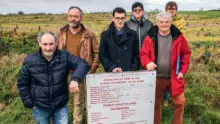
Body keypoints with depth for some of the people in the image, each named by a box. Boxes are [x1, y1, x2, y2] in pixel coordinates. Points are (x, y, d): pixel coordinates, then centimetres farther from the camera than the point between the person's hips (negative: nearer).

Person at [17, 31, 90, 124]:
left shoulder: (64, 56, -11)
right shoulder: (30, 61, -10)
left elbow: (82, 64, -18)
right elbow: (22, 84, 0)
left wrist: (75, 79, -37)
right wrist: (29, 103, -1)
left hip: (61, 106, 0)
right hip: (39, 108, 1)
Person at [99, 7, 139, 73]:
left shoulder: (133, 34, 8)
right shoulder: (105, 35, 6)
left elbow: (136, 55, 7)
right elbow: (102, 56, 3)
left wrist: (133, 69, -6)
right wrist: (112, 67, -10)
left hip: (129, 72, 1)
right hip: (112, 73, -1)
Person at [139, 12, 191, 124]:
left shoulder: (178, 37, -3)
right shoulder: (150, 37, -5)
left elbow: (186, 54, 5)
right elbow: (143, 54, -3)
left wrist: (183, 71, -2)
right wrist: (147, 63, -24)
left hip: (174, 77, 1)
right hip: (157, 77, 0)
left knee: (180, 103, 7)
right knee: (155, 104, 13)